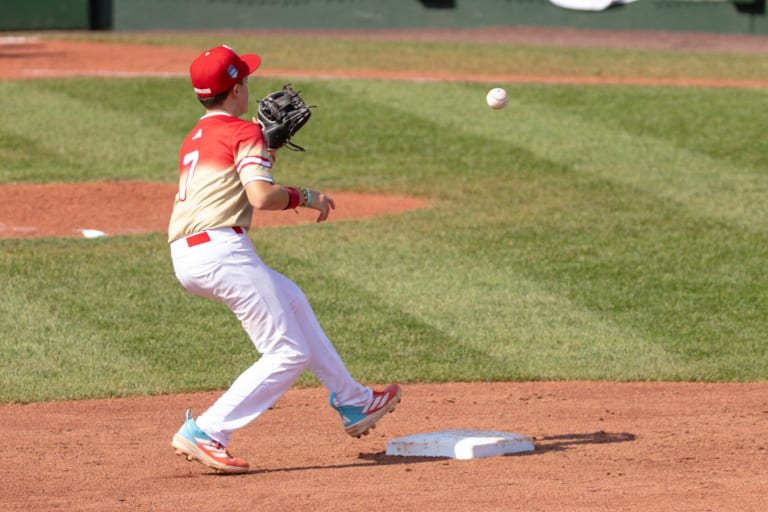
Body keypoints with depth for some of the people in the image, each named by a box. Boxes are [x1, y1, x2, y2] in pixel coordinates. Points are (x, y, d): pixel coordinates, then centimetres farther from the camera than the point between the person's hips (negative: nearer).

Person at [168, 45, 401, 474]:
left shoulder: (194, 140, 22)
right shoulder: (245, 133, -3)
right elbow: (260, 197, -17)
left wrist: (266, 151, 21)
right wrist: (304, 197, -1)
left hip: (185, 256, 9)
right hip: (222, 251, -9)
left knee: (290, 298, 29)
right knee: (289, 354, -4)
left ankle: (354, 403, 34)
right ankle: (205, 434, -13)